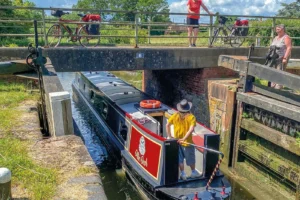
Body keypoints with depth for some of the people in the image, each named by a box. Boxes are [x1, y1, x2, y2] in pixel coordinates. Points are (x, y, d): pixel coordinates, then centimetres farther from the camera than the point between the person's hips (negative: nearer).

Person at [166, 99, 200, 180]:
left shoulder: (175, 116, -4)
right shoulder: (191, 117, -14)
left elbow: (167, 125, 1)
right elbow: (191, 129, -25)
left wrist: (169, 136, 8)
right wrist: (184, 139, -26)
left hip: (177, 141, 3)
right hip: (187, 142, -2)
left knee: (179, 158, 17)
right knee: (191, 158, 18)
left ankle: (182, 174, 25)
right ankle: (193, 172, 36)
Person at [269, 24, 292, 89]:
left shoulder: (286, 38, -7)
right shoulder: (276, 37, 17)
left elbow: (289, 48, -15)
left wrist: (285, 58, -22)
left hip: (282, 58, -8)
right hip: (274, 58, 8)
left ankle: (278, 87, -9)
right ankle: (272, 86, 14)